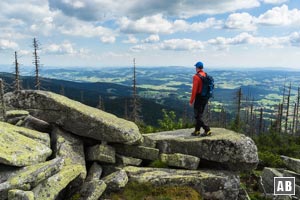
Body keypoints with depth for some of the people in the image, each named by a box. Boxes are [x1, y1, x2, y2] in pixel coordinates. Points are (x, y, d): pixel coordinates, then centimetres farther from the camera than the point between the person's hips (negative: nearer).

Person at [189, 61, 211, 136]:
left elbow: (194, 90, -20)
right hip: (205, 98, 8)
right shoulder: (206, 76, 6)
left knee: (197, 116, 1)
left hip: (199, 98, -8)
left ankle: (207, 130, -6)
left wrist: (191, 101, -13)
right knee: (199, 114, 17)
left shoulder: (196, 77, -17)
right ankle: (197, 131, 24)